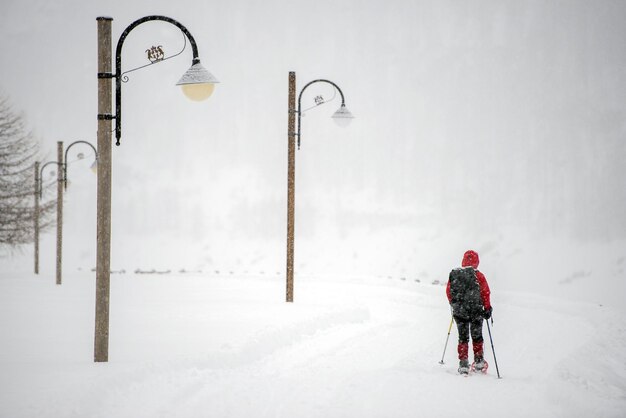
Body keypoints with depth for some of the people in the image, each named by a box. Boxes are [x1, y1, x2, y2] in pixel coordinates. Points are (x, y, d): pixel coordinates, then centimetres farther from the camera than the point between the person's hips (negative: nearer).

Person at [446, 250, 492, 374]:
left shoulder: (453, 274, -1)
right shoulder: (478, 276, -10)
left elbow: (449, 291, 9)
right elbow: (485, 293, -9)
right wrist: (487, 308, 2)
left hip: (459, 312, 2)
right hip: (476, 311, -2)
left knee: (463, 338, 10)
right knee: (477, 336, 15)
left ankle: (463, 364, 2)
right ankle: (478, 361, 18)